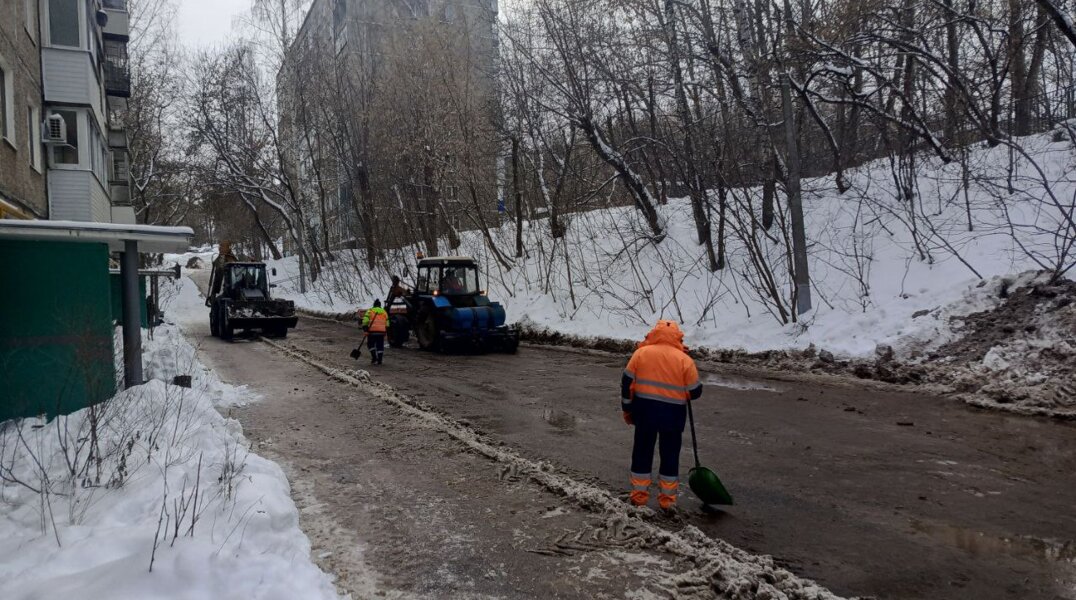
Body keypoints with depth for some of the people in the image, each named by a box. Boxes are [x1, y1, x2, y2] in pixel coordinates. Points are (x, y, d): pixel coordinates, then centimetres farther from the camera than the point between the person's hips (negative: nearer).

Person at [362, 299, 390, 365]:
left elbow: (365, 320, -6)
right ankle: (379, 360, 6)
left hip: (372, 331, -2)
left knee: (370, 344, 11)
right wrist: (386, 330, 21)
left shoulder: (370, 311, 7)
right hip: (381, 331, 3)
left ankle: (374, 357, -1)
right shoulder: (384, 312, 16)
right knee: (380, 346, 7)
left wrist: (365, 327, -6)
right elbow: (387, 323, 14)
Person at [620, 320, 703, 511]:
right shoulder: (684, 359, -7)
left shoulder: (641, 353, -3)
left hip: (644, 411, 1)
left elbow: (627, 383, -1)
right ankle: (667, 500, 18)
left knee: (642, 452, 13)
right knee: (670, 456, 12)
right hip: (673, 414, -1)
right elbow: (695, 391, -4)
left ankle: (639, 496, 20)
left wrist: (627, 410, 10)